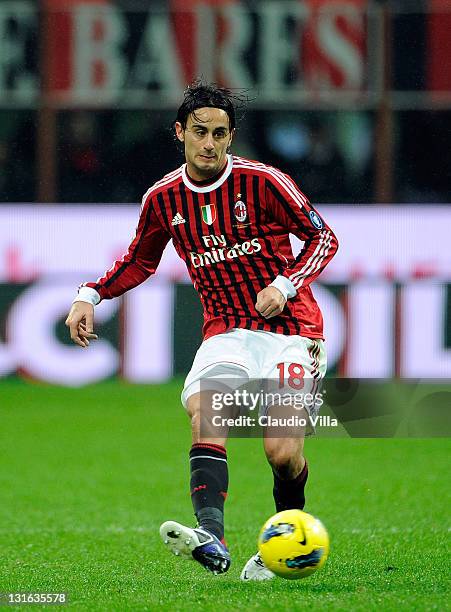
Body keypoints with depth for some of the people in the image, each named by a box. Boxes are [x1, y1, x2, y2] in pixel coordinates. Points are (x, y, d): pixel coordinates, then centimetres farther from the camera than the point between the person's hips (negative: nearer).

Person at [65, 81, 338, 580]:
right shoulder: (163, 199, 5)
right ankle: (210, 536, -42)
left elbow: (322, 237, 1)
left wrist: (285, 284, -14)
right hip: (226, 332, 3)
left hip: (288, 328, -3)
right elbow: (139, 262, 23)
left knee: (283, 453, -16)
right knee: (204, 413, -27)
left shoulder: (261, 182, -7)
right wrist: (91, 295, 9)